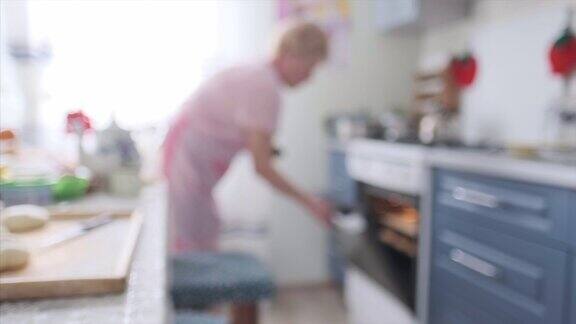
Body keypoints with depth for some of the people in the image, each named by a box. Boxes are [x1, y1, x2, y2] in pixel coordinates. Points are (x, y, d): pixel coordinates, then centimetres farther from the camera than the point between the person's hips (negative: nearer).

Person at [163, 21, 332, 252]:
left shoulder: (257, 74, 7)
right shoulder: (266, 89, -21)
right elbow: (262, 167, -21)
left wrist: (261, 147, 1)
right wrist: (309, 202, -14)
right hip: (190, 164, -9)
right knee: (195, 248, -2)